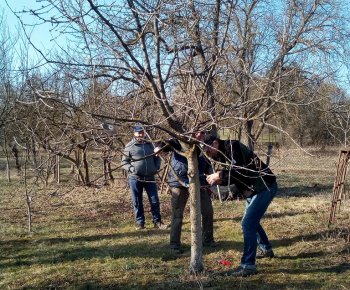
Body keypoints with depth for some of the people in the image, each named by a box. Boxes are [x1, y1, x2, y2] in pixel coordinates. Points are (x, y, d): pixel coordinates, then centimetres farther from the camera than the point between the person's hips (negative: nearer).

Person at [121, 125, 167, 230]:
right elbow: (124, 162, 0)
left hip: (150, 177, 3)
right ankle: (140, 222, 17)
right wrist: (131, 169, -16)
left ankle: (157, 221, 14)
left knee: (154, 200, 4)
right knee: (137, 202, 6)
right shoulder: (130, 146, -1)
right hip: (135, 178, -3)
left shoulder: (149, 145, 10)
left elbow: (157, 158, 20)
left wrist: (156, 167, 3)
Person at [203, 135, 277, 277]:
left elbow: (240, 169, -29)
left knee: (248, 223, -15)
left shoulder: (232, 146, -17)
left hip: (265, 187, -11)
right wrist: (219, 180, -7)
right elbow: (233, 177, 11)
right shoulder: (222, 154, 11)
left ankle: (248, 265, -10)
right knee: (251, 221, 25)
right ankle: (266, 249, 46)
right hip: (254, 190, 11)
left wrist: (220, 175, -23)